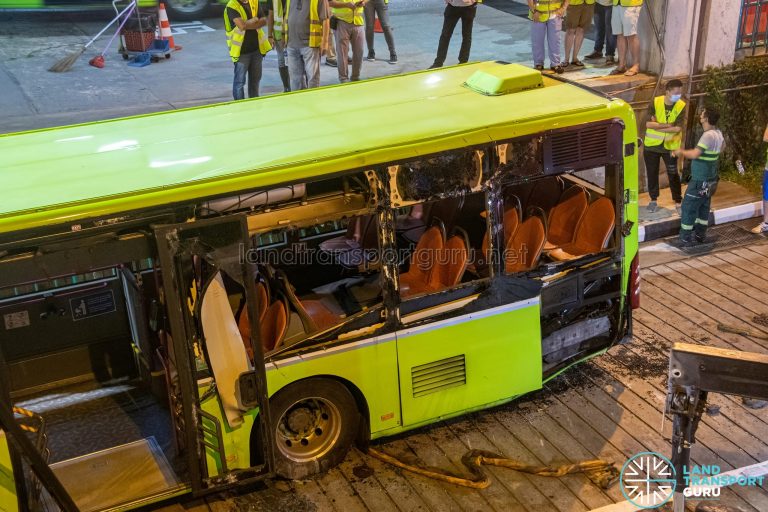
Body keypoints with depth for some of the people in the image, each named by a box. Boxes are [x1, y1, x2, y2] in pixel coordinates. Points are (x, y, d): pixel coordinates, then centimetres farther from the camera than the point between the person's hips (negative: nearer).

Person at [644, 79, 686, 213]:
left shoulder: (681, 106, -10)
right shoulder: (655, 102, -11)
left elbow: (678, 128, -19)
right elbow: (648, 124, -20)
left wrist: (657, 126, -20)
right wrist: (668, 125, -23)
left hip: (670, 146, 0)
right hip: (652, 145, 1)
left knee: (673, 174, 4)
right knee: (652, 173, 11)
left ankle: (678, 202, 14)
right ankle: (653, 200, 26)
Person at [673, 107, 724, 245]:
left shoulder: (708, 135, -24)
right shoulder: (718, 133, 5)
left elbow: (695, 154, -28)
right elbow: (722, 145, 27)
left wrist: (681, 152, -12)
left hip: (700, 182, -9)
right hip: (710, 180, 9)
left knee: (688, 208, 0)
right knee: (704, 207, 17)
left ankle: (685, 238, 5)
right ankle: (700, 235, 26)